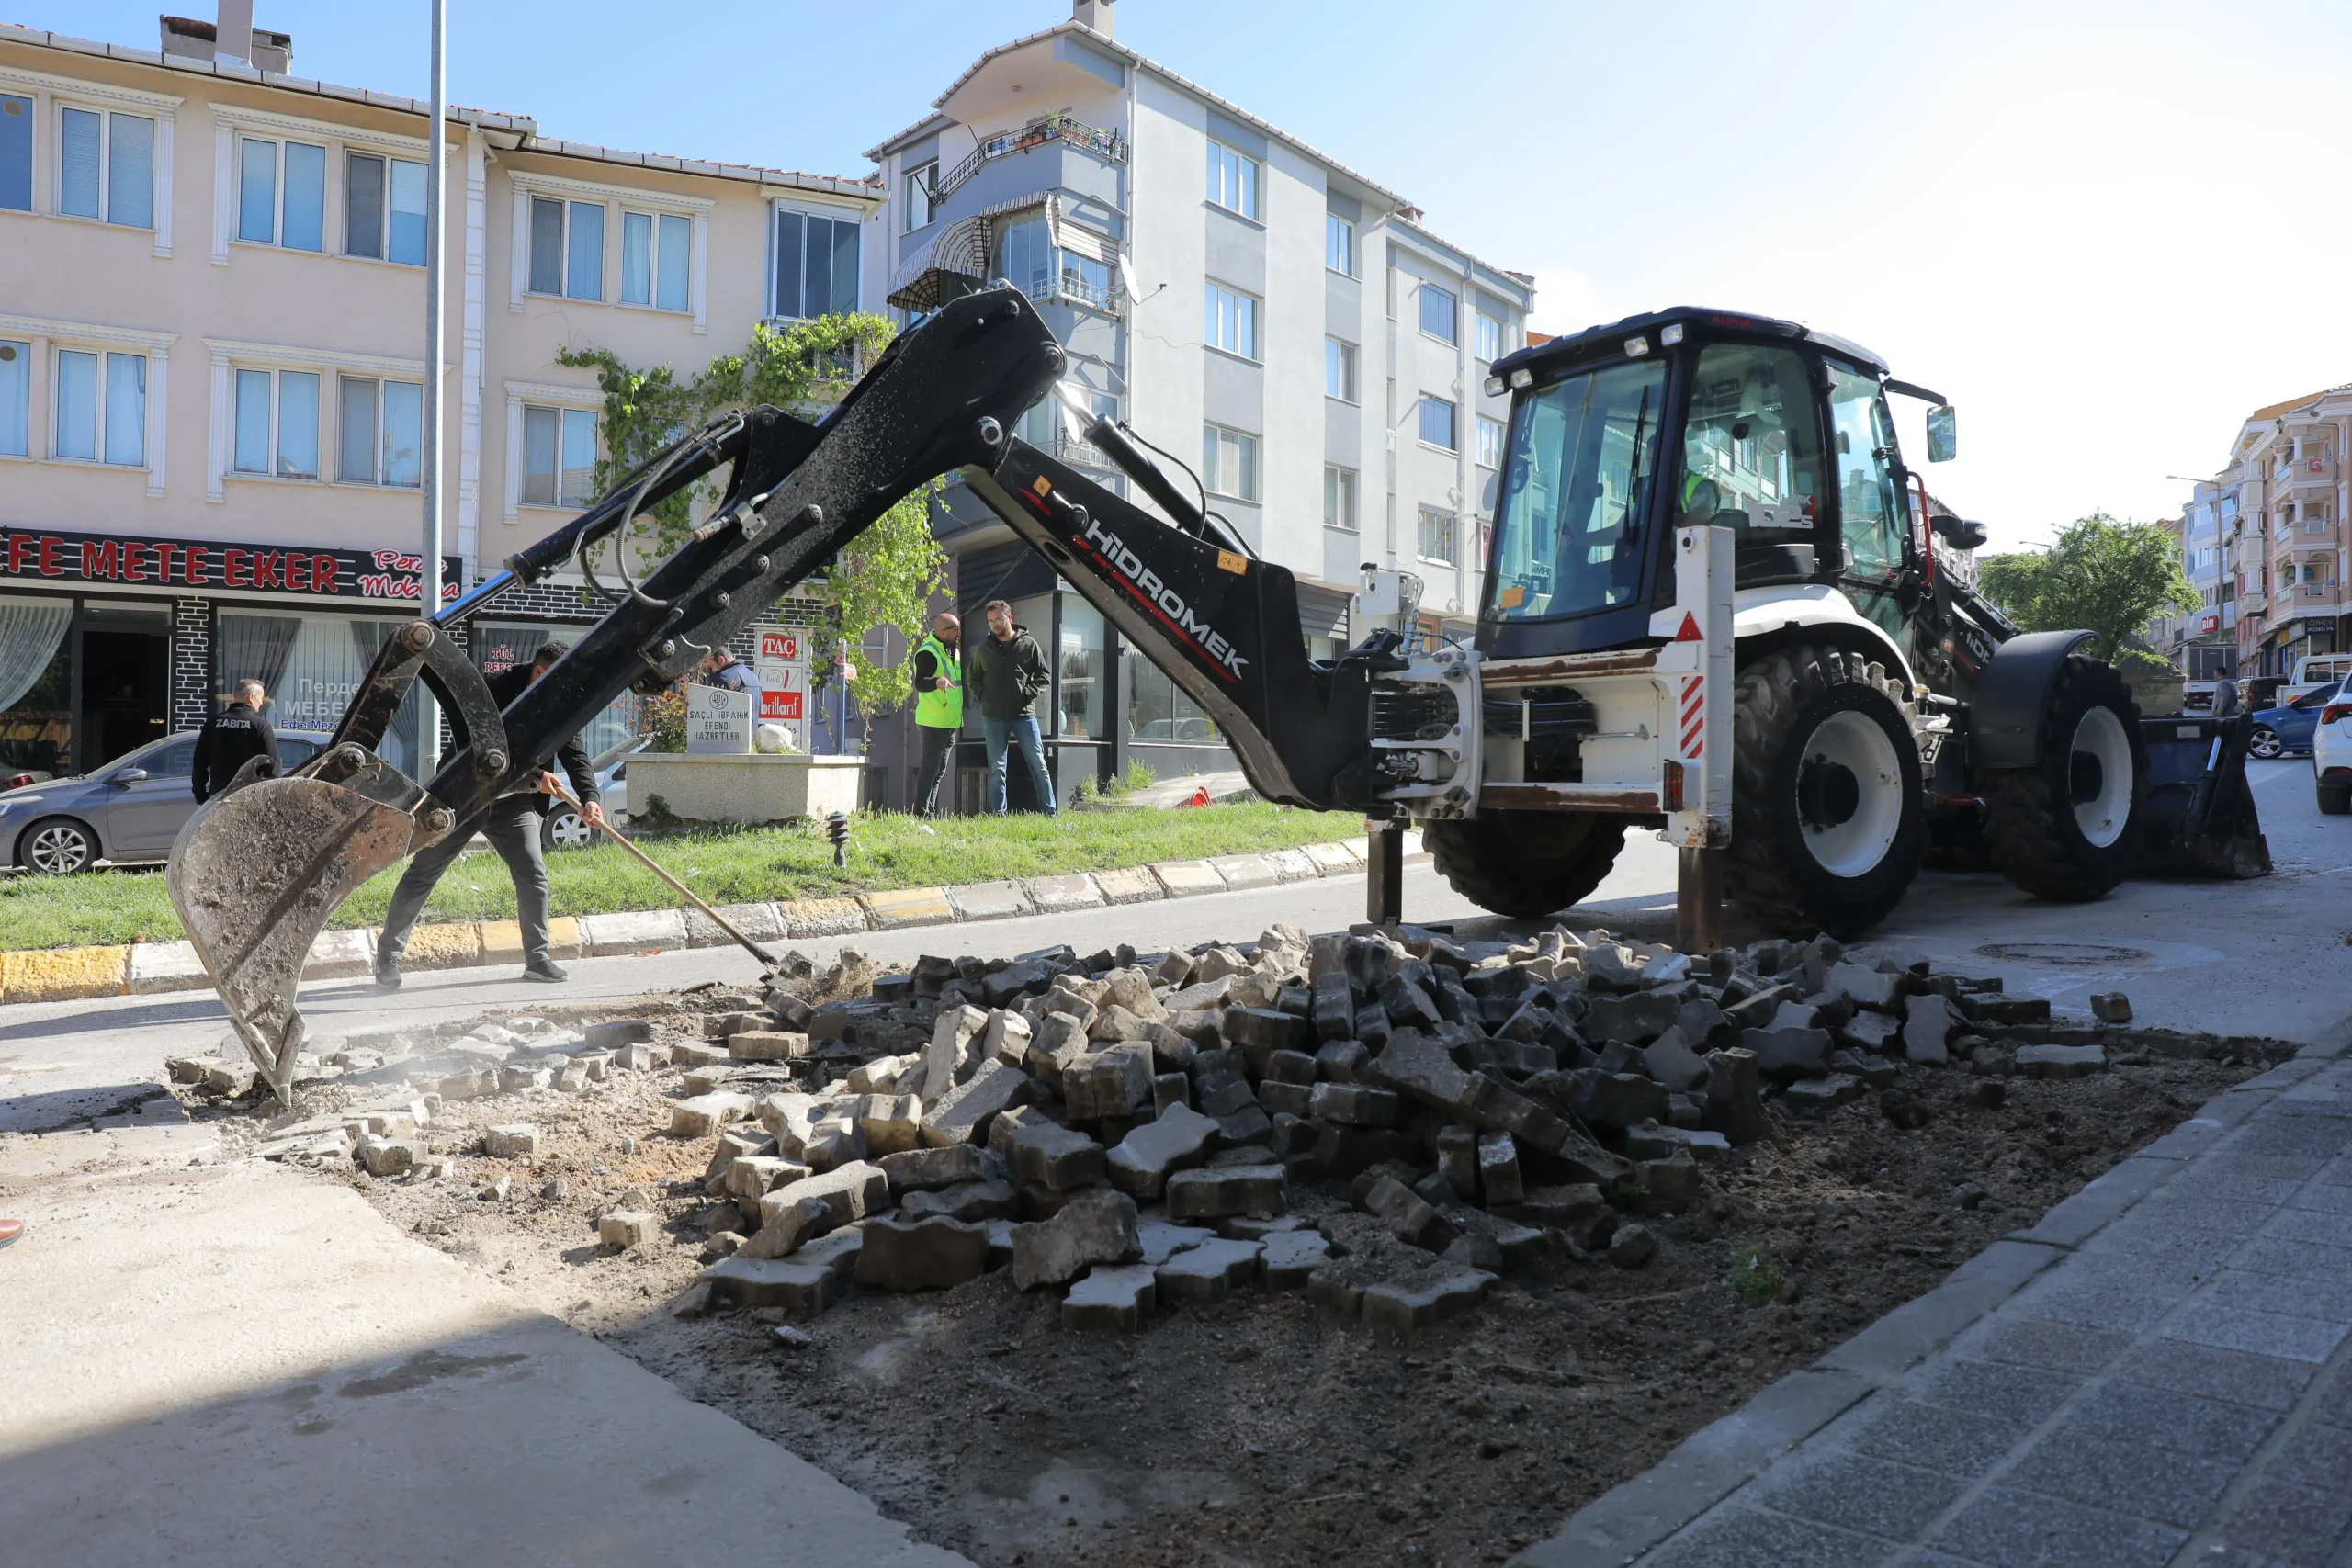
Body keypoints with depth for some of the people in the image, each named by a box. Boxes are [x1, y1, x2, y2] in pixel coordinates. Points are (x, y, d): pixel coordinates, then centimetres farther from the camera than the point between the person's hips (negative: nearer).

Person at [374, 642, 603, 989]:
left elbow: (575, 755, -7)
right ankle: (388, 955, 14)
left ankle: (537, 959, 7)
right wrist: (535, 775, -29)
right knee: (423, 872, 2)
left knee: (533, 873, -3)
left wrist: (589, 797, -23)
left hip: (514, 802, 5)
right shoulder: (497, 689, -19)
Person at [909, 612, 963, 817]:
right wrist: (937, 681, -48)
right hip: (934, 722, -9)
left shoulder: (952, 650, 14)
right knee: (930, 769, -9)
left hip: (950, 721, 9)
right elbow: (919, 683, -28)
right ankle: (921, 813, -7)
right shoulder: (928, 652, -16)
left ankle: (931, 813, 19)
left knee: (939, 770, 13)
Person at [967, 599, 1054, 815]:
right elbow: (972, 677, 19)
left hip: (1024, 714, -2)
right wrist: (983, 696, 3)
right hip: (994, 717, 2)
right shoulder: (984, 647, 8)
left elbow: (1045, 676, 6)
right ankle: (998, 814, 9)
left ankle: (1050, 812, 1)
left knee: (1038, 765, -3)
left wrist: (1028, 692, -9)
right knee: (996, 769, 4)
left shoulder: (1028, 644, 3)